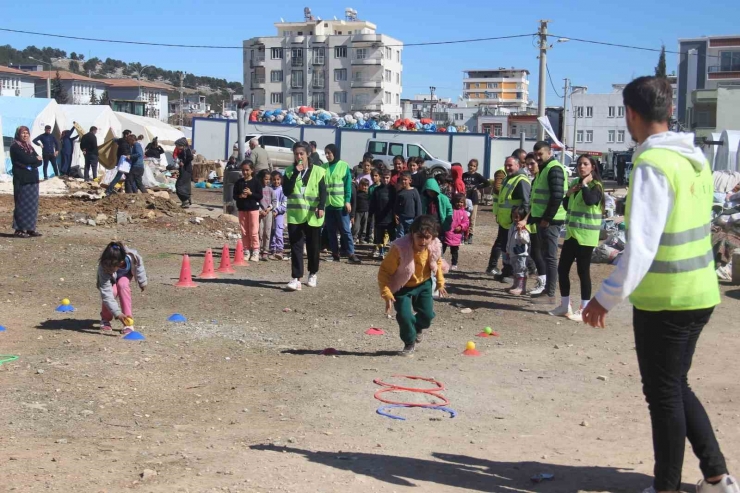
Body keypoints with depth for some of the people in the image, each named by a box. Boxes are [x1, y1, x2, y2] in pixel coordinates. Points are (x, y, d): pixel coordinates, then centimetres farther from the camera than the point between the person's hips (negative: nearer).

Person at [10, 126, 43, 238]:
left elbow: (39, 162, 7)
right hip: (22, 179, -7)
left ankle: (30, 228, 10)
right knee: (22, 204, -8)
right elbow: (26, 159, -17)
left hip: (32, 178, 7)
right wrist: (35, 159, 0)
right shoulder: (15, 147, -4)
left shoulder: (30, 147, 17)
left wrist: (30, 164, -11)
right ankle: (19, 229, -6)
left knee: (33, 204, 6)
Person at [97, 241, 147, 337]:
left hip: (125, 276, 1)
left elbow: (139, 266, -13)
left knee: (122, 285, -33)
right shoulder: (103, 269, -42)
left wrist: (142, 282, 0)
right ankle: (105, 320, -3)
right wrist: (117, 313, -51)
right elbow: (106, 294, -44)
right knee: (112, 291, -33)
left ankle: (128, 323, -26)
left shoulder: (132, 257, -39)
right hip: (110, 281, -1)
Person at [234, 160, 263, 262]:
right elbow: (234, 196, 7)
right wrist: (240, 196, -13)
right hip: (242, 209, 4)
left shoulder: (256, 182, -3)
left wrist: (251, 193, -19)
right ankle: (246, 251, 16)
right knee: (244, 232, 8)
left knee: (254, 231, -4)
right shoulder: (238, 182, 6)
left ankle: (255, 251, 3)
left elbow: (260, 196, -5)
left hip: (253, 208, -4)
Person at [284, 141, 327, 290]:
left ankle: (313, 273, 30)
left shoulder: (318, 171, 0)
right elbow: (287, 191, -9)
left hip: (312, 216, 0)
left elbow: (323, 192, -5)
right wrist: (295, 173, -15)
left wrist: (321, 207, -21)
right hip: (295, 215, 1)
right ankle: (296, 278, -10)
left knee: (313, 246, 10)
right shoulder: (289, 171, 4)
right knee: (296, 247, -6)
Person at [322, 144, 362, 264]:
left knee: (345, 229, -3)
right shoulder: (324, 167, 8)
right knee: (331, 230, 7)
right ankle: (335, 253, 14)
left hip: (340, 203, -4)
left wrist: (348, 201, -10)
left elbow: (348, 185, -1)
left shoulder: (344, 166, 0)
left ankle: (351, 254, -1)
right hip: (327, 203, 4)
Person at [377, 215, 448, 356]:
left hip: (423, 284, 4)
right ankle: (410, 344, 16)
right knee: (404, 316, -14)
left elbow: (437, 263, 5)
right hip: (402, 287, -4)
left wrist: (440, 282, 8)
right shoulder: (400, 248, -36)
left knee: (428, 315, 5)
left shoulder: (435, 247, -20)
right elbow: (384, 271, -27)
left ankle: (417, 328, 43)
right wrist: (386, 294, -32)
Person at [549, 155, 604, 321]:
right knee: (562, 268, 9)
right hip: (571, 233, 8)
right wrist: (568, 193, 0)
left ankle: (584, 310, 5)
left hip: (586, 235, -8)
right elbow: (566, 206, 18)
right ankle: (565, 306, 21)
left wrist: (585, 184, -17)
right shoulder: (575, 183, 13)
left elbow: (590, 201, -30)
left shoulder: (595, 186, -9)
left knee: (583, 271, -3)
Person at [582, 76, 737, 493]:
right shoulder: (695, 157, 7)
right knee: (677, 387, 21)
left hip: (664, 300, -8)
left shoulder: (652, 164, -19)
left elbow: (641, 245, -25)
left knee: (664, 395, 7)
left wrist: (606, 298, -20)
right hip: (700, 293, 8)